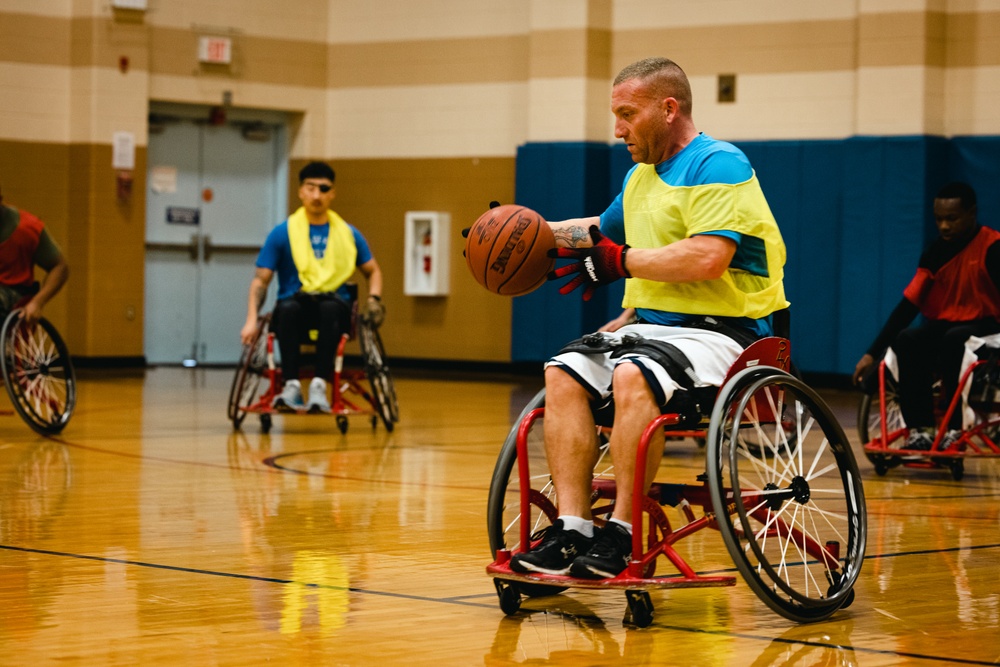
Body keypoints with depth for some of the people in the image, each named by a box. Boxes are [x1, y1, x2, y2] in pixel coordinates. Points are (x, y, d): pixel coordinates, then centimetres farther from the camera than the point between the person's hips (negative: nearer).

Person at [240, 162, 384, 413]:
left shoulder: (349, 233, 11)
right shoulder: (282, 233, 5)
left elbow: (372, 271, 22)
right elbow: (261, 279, 4)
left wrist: (374, 298, 0)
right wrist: (252, 321, -9)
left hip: (334, 307, 0)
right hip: (297, 306, 0)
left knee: (330, 307, -37)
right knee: (288, 307, -38)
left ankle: (319, 385, -39)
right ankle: (291, 386, -35)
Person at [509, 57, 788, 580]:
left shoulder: (718, 164, -10)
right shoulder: (641, 175, 18)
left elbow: (706, 259, -24)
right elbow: (604, 229, 39)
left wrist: (619, 262, -14)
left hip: (719, 331, -9)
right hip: (650, 324, 9)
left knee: (633, 376, -34)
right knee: (564, 373, -13)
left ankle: (623, 534, -28)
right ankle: (571, 529, -19)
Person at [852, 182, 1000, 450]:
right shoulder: (936, 252, 5)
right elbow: (908, 304, 3)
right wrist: (872, 353, -2)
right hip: (943, 325, 4)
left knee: (953, 339, -37)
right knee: (906, 340, -27)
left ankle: (954, 428, -28)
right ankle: (920, 429, -26)